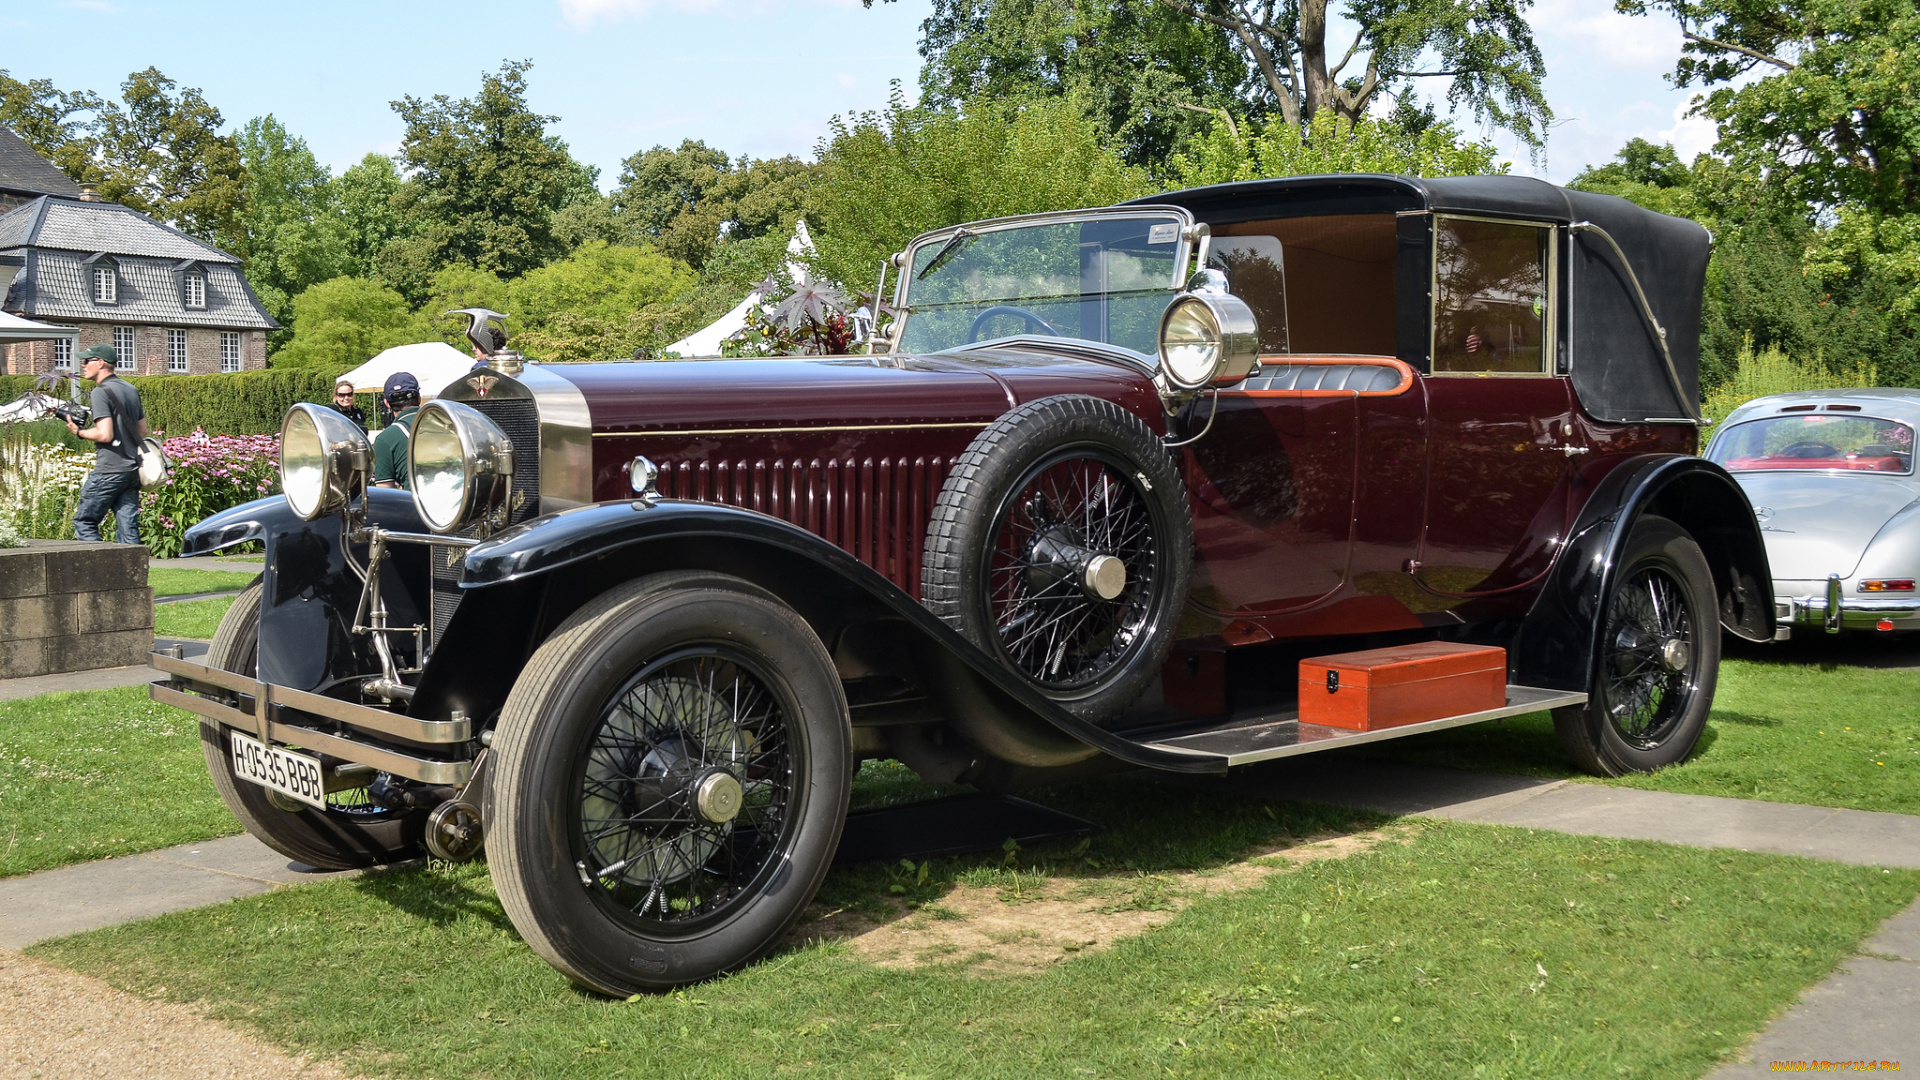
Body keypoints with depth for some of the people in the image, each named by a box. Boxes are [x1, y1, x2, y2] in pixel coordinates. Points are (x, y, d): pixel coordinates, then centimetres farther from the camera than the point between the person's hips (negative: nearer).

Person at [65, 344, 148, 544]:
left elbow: (105, 435, -17)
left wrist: (79, 432, -3)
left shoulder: (101, 392, -10)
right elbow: (143, 431, 20)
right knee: (128, 526, 5)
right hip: (133, 469, 8)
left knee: (84, 521, 3)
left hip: (109, 470, -8)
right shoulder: (131, 389, 15)